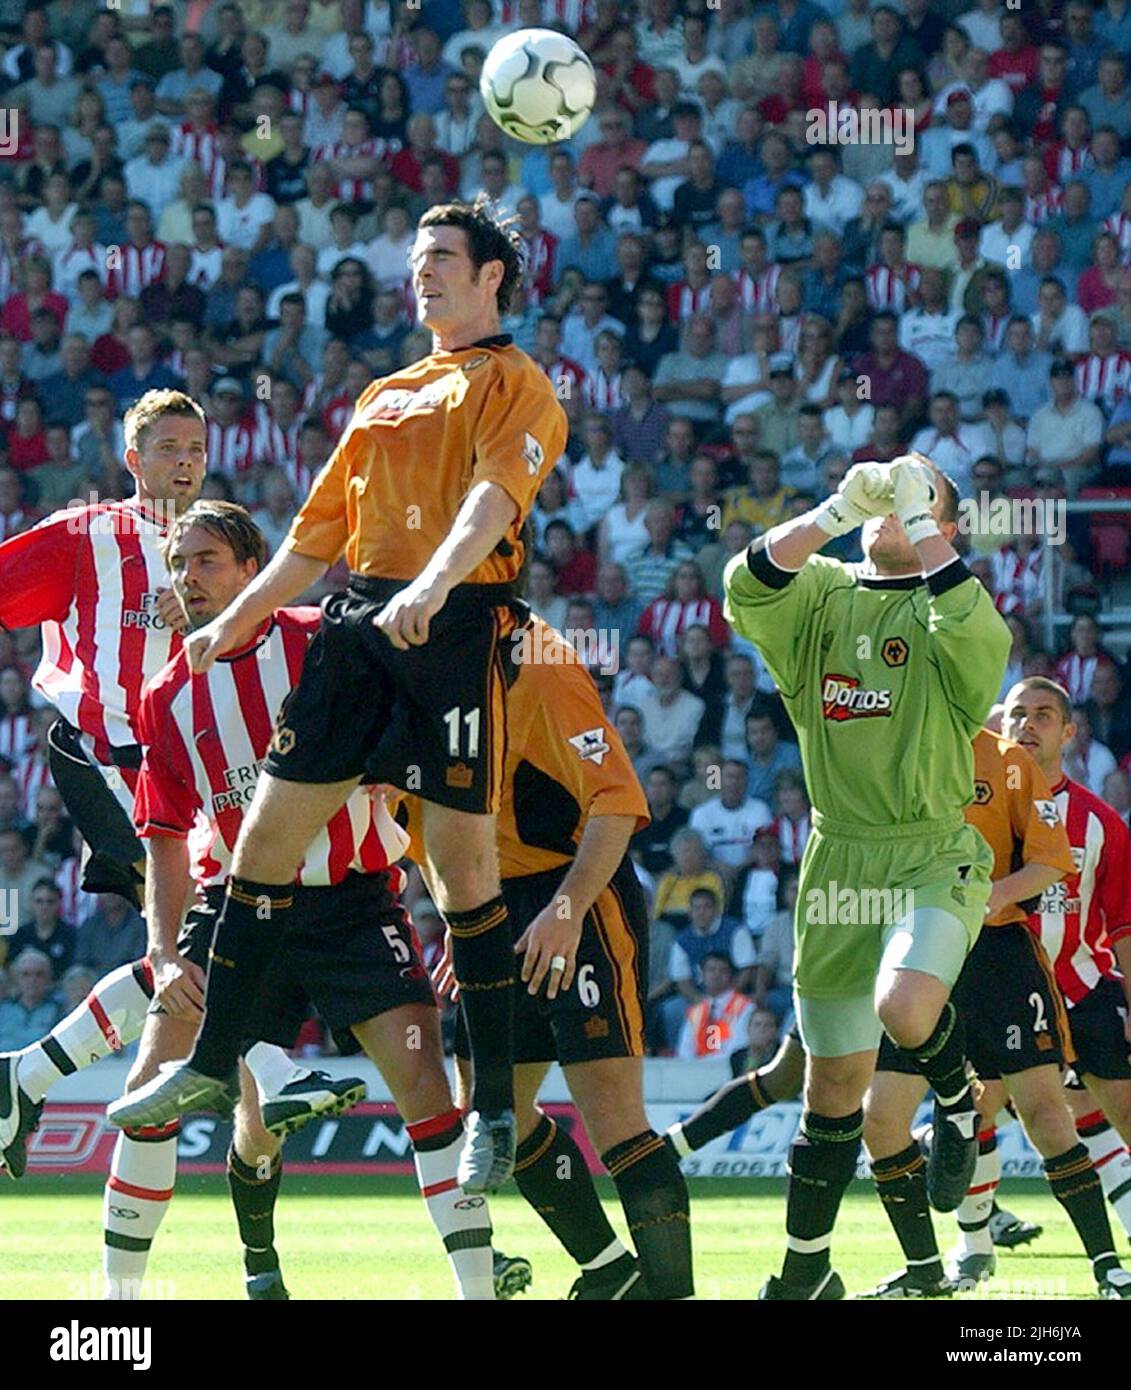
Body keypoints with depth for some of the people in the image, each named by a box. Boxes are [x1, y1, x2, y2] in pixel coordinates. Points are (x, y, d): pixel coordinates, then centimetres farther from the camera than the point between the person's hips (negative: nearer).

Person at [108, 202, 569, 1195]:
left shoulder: (515, 385, 2)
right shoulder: (385, 397, 24)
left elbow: (493, 500, -16)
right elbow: (318, 535, 29)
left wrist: (428, 590, -33)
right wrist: (233, 624, 25)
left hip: (456, 626, -7)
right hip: (355, 626, 7)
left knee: (464, 864, -8)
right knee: (267, 835, 3)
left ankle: (495, 1106, -1)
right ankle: (214, 1060, 12)